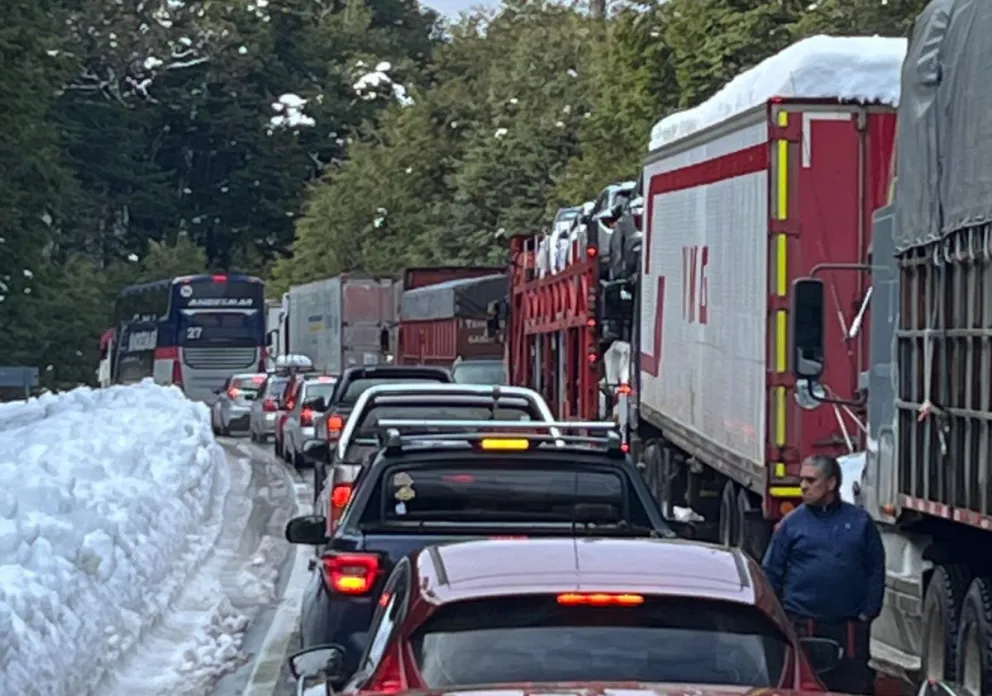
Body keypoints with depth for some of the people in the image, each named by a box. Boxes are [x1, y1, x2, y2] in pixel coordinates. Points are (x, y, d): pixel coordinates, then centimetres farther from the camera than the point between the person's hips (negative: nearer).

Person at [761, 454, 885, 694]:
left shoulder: (859, 521, 7)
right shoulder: (792, 523, 5)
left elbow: (876, 570, 7)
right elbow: (771, 573, 6)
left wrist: (868, 612, -1)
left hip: (849, 628, 0)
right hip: (802, 626, 0)